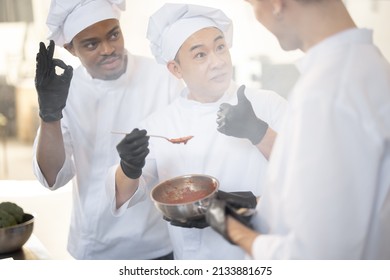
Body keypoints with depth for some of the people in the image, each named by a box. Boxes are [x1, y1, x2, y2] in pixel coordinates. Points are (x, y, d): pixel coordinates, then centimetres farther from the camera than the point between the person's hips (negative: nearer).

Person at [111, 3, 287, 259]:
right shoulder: (158, 125, -4)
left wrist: (259, 132, -29)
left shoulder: (269, 105, -9)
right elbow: (123, 197, -2)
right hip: (193, 267, 2)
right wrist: (129, 170, -23)